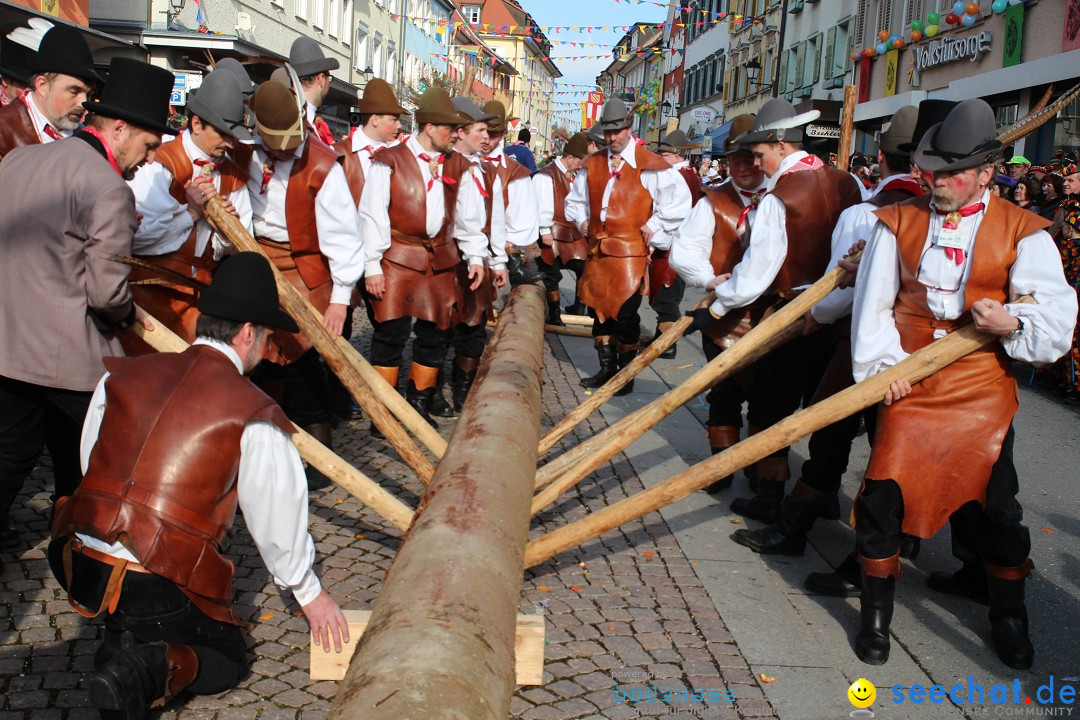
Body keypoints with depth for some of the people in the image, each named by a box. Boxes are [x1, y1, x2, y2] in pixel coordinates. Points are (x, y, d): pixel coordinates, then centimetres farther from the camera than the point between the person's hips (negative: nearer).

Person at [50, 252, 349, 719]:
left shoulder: (122, 375, 5)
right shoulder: (253, 416, -8)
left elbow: (92, 466, 14)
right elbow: (277, 517, 0)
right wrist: (309, 594, 17)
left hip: (80, 570, 6)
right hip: (162, 590, -6)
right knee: (226, 659, 17)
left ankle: (124, 642, 13)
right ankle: (147, 670, -12)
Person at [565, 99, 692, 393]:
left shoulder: (650, 165, -5)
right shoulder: (593, 164, 12)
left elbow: (679, 200, -5)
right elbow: (575, 199, 26)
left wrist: (653, 226, -8)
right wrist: (581, 219, 8)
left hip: (631, 252, -5)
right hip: (598, 250, 5)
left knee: (625, 315, -4)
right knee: (601, 309, 11)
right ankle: (607, 368, 23)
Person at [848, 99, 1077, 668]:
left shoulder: (1020, 231, 0)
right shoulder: (898, 221, 6)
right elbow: (873, 303, 6)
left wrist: (1013, 323, -25)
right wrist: (882, 364, -5)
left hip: (982, 391, -1)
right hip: (909, 386, 1)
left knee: (995, 502, 6)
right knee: (883, 492, -5)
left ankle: (1008, 616, 30)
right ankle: (875, 612, 15)